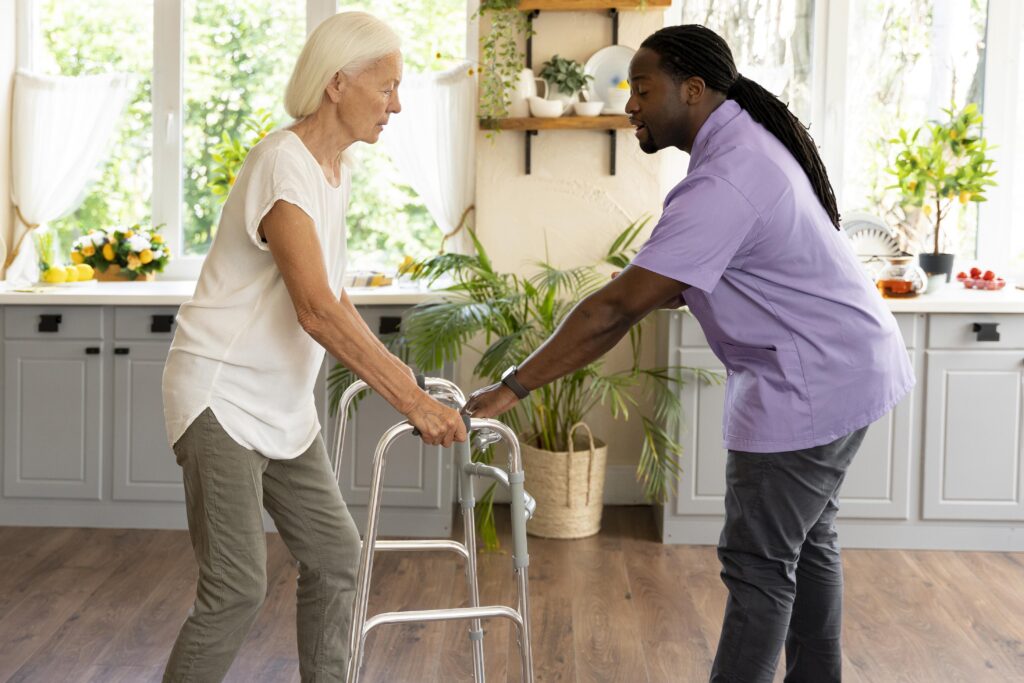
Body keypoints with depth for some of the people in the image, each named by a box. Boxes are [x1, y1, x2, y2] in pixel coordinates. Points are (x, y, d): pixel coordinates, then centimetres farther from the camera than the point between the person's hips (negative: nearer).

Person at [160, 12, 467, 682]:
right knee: (239, 588, -10)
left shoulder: (336, 171, 9)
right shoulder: (283, 163, -20)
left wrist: (397, 375, 11)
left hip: (283, 402, 9)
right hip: (221, 396, -9)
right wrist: (414, 400, -30)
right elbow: (317, 311, -29)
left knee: (336, 555, 10)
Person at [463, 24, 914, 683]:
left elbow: (618, 308, -29)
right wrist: (656, 293, -1)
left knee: (759, 564, -4)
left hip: (813, 382, -10)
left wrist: (512, 388, -26)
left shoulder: (726, 179, -26)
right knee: (809, 542, 20)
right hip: (848, 366, 10)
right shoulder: (747, 141, 7)